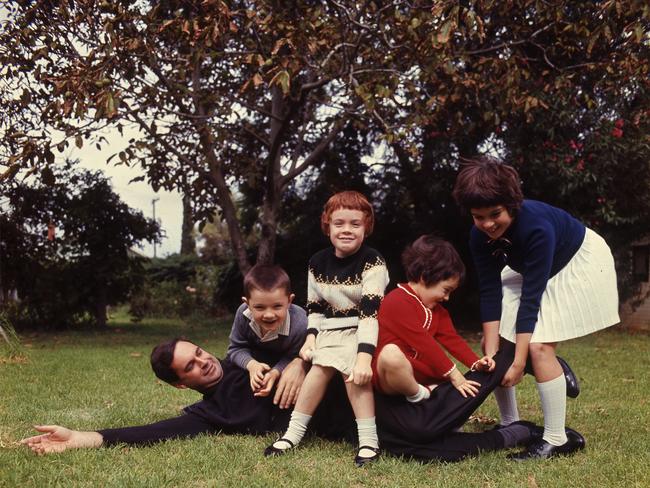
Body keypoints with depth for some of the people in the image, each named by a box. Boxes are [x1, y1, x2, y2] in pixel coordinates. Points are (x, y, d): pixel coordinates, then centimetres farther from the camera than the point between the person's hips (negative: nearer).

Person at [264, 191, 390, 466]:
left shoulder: (372, 262, -16)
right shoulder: (318, 263, 2)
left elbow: (371, 312, -25)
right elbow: (314, 307, 11)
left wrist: (364, 355, -33)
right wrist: (311, 336, -7)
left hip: (362, 330, -4)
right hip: (333, 330, 5)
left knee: (353, 370, -28)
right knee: (321, 366, -18)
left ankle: (368, 440, -22)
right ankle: (294, 433, -9)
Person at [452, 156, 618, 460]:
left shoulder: (536, 227, -38)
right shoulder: (480, 236, -20)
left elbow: (531, 298, -35)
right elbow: (490, 293, -17)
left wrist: (519, 362, -33)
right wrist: (490, 353, -23)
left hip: (579, 262, -7)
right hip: (530, 269, 7)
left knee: (539, 345, -21)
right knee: (495, 342, 1)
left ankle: (556, 440, -11)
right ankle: (509, 426, 14)